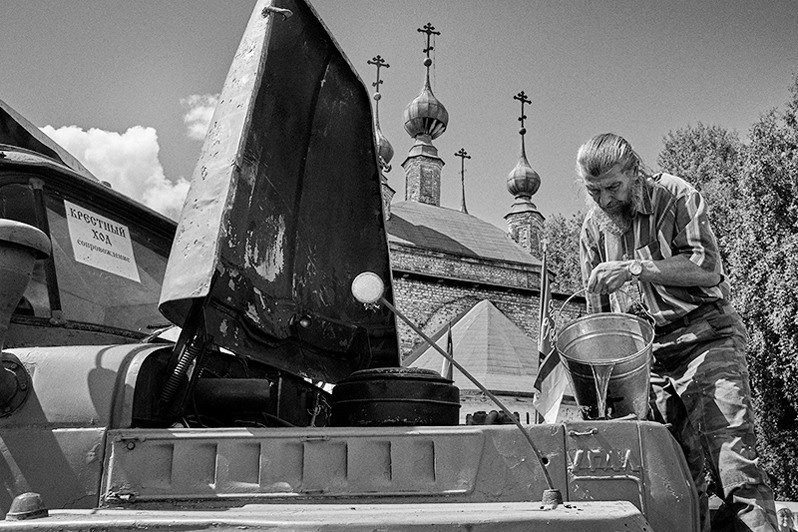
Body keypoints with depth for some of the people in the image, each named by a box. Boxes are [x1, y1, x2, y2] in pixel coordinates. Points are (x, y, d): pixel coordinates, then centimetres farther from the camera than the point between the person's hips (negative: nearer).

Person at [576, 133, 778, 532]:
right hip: (646, 358, 4)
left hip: (705, 340, -4)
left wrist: (636, 268, -19)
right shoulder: (594, 227, 12)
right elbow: (597, 309, 18)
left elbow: (709, 268, -11)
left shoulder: (675, 196, -2)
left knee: (733, 462, -12)